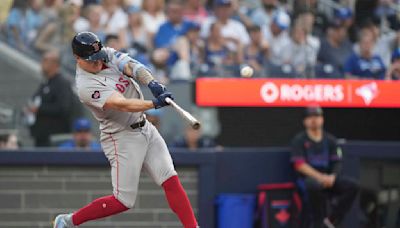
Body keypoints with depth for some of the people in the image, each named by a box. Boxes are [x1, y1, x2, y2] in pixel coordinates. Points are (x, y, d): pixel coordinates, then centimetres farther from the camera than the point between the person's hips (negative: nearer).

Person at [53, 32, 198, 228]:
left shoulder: (108, 55, 1)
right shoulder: (86, 86, -22)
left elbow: (132, 67, -14)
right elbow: (121, 105, -33)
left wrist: (152, 84, -33)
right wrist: (154, 103, -45)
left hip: (145, 129, 7)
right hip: (122, 137, -7)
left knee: (171, 181, -3)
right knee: (124, 201, -4)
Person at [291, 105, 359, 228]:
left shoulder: (330, 140, 15)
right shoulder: (299, 140, 2)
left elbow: (336, 163, 10)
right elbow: (299, 165, -10)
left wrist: (332, 177, -13)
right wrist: (320, 177, -21)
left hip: (328, 178, 5)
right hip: (307, 177, -5)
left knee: (352, 185, -18)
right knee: (314, 186, -40)